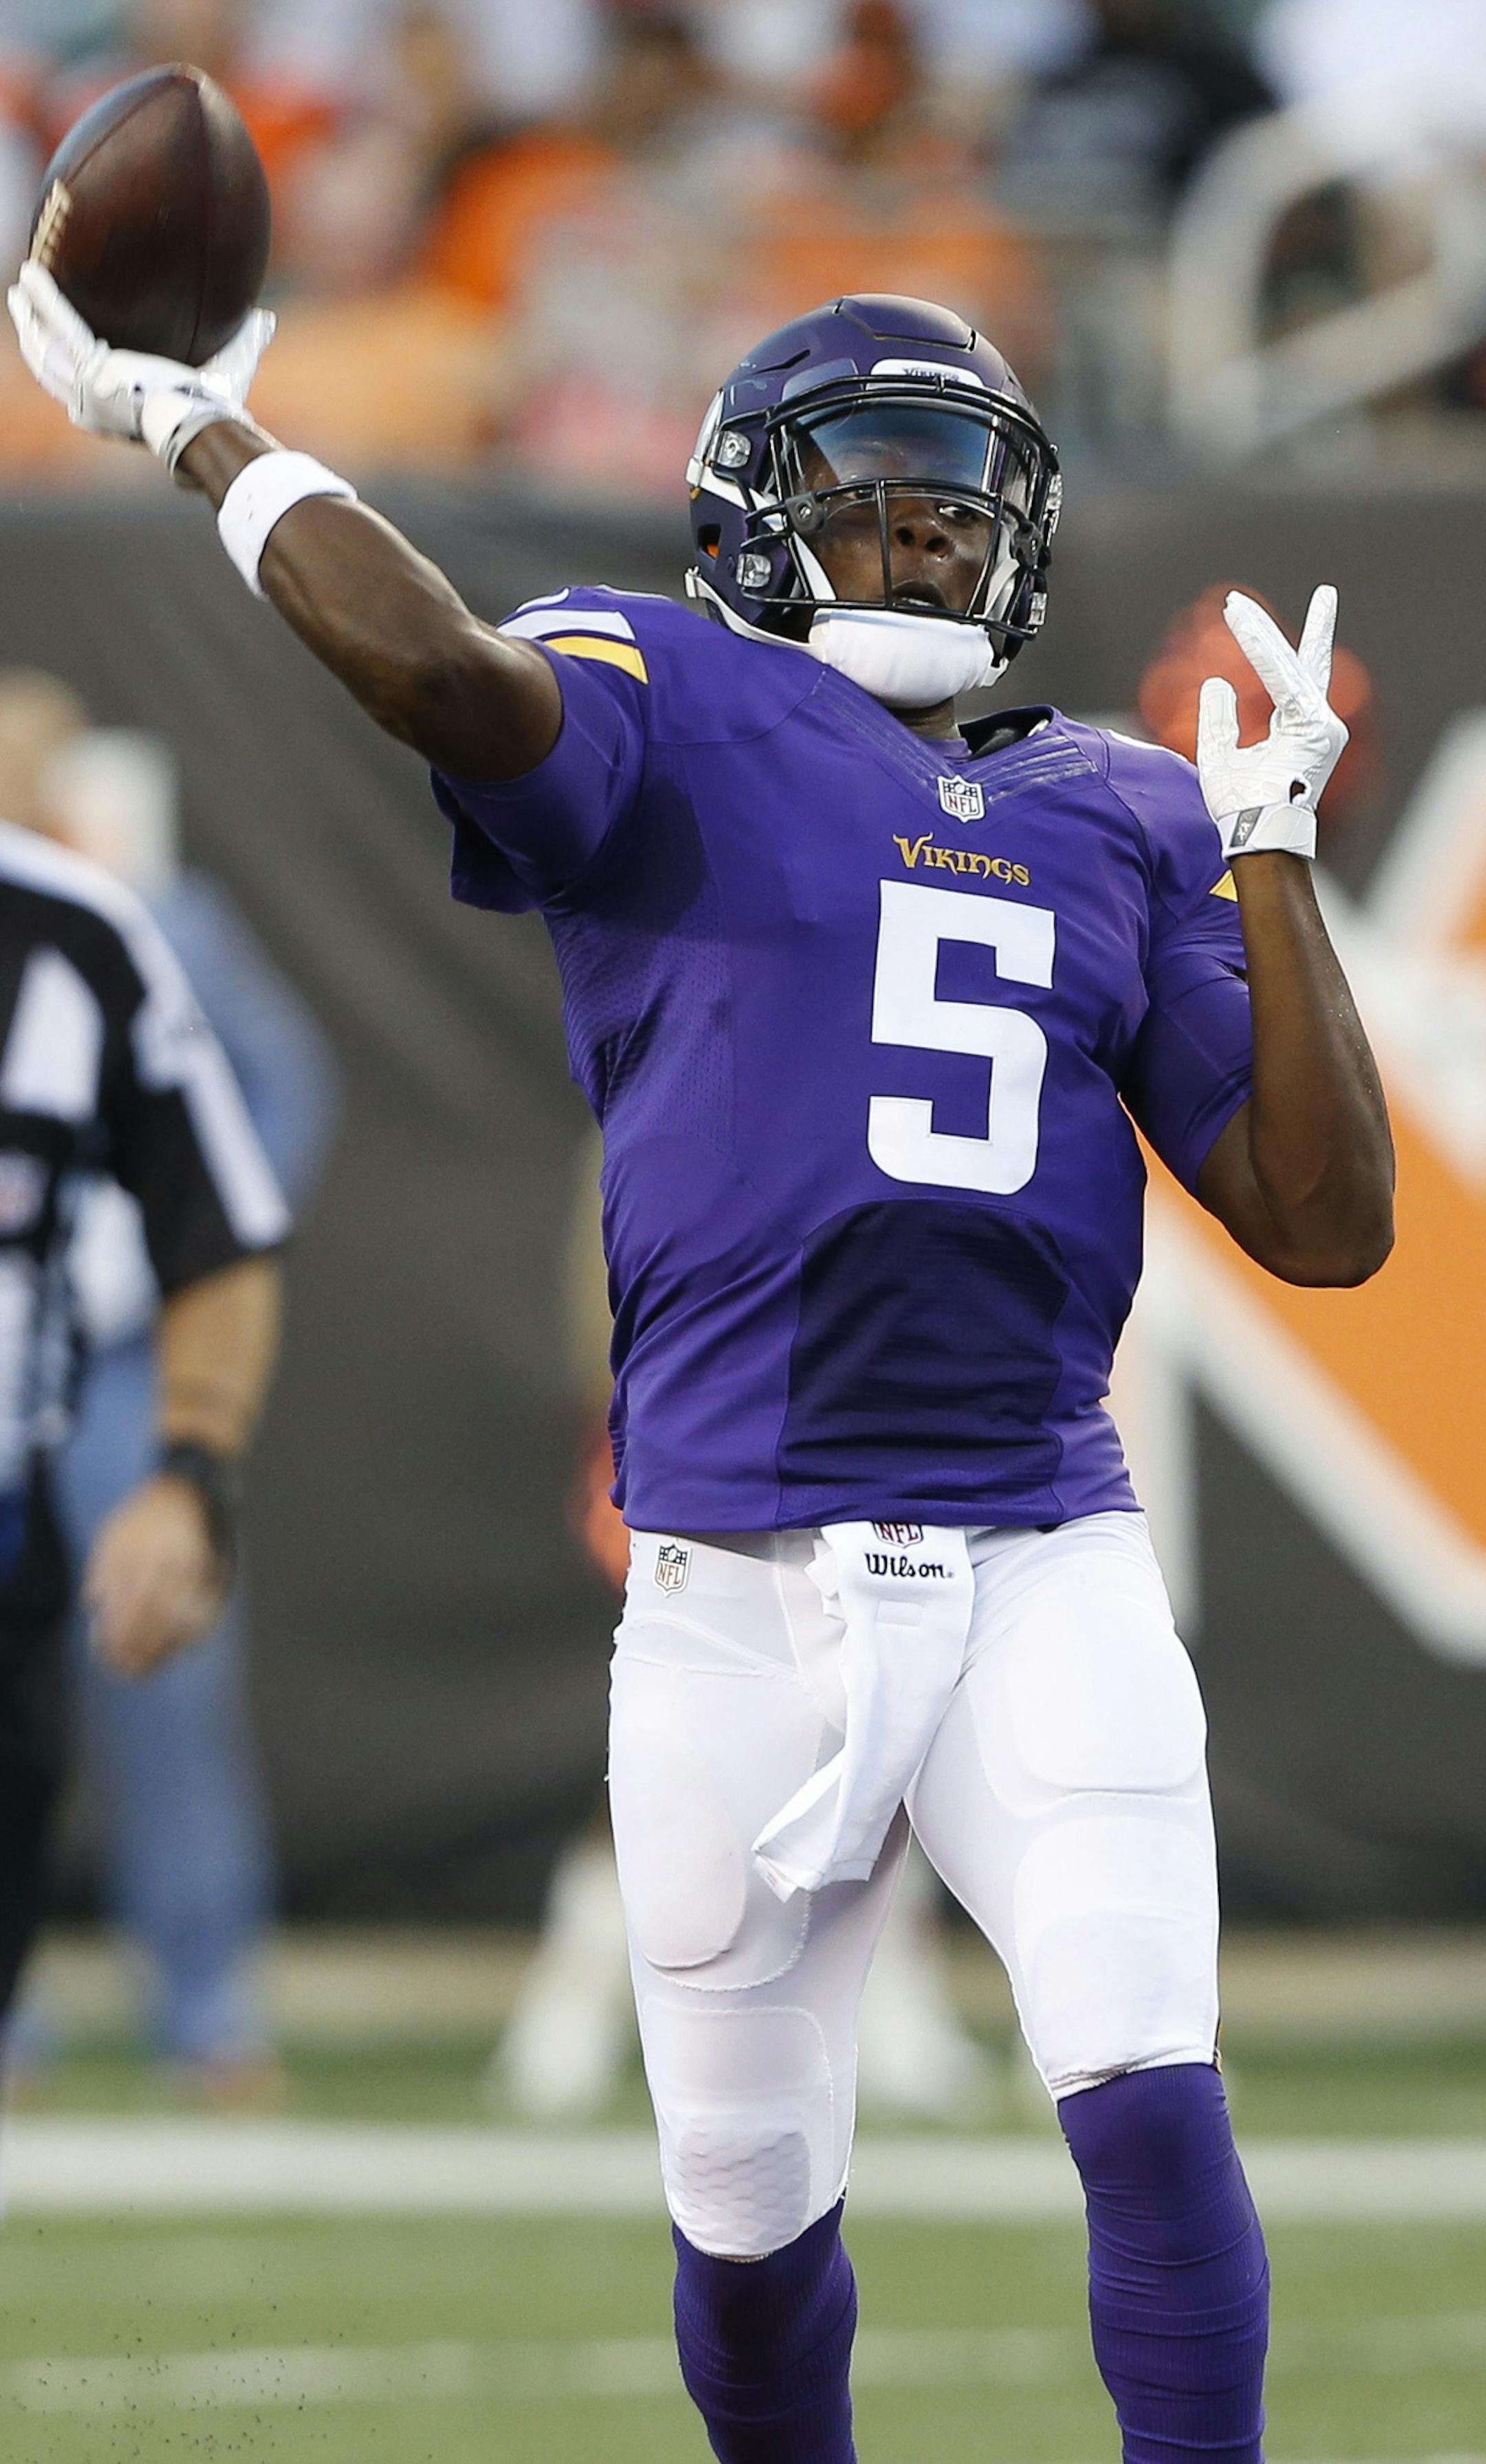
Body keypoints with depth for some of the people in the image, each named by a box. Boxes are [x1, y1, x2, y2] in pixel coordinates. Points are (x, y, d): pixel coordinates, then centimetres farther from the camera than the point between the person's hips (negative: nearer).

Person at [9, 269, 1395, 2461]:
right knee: (748, 2200, 6)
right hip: (738, 1594, -2)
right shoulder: (677, 722, 2)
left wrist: (1274, 847, 7)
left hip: (1045, 1572, 2)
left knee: (1152, 2107, -15)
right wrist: (202, 433, -13)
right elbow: (441, 670, -22)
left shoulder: (1121, 821, 15)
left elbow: (1327, 1222, 8)